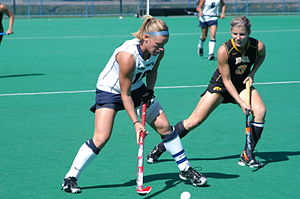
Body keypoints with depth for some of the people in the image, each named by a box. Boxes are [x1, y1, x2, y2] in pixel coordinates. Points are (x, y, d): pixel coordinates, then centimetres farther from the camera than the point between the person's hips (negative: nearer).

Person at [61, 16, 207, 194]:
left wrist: (150, 90, -4)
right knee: (101, 138, -19)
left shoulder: (158, 51, -16)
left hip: (137, 88, 7)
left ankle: (185, 169, 16)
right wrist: (136, 122, -28)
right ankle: (70, 178, -7)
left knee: (164, 126, 1)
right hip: (110, 91, -6)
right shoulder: (128, 56, -36)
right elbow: (125, 95, -28)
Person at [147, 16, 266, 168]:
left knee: (260, 110, -25)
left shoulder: (258, 46, -20)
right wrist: (240, 102, -26)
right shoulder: (224, 50, -29)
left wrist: (252, 73, -8)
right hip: (220, 85, -3)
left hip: (243, 85, 3)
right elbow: (226, 80, -21)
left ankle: (247, 156, -14)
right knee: (194, 121, -8)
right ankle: (160, 148, 10)